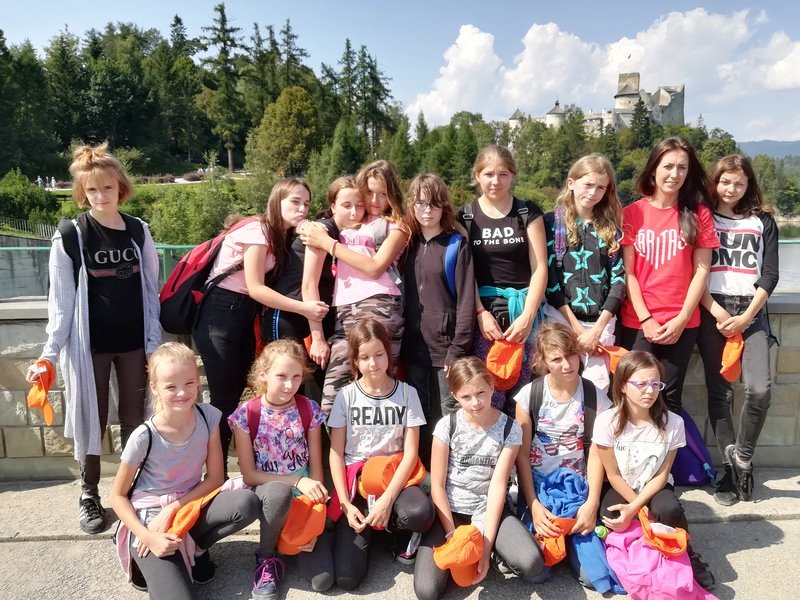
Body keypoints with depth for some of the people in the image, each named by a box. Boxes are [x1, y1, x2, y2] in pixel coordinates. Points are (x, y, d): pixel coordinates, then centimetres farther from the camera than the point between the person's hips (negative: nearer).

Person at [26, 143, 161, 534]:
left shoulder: (139, 232, 1)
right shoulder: (69, 237, -6)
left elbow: (151, 291, 4)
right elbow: (61, 300, -5)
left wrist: (154, 343, 0)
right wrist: (50, 353, -10)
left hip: (133, 343, 2)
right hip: (89, 344, -2)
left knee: (134, 420, 10)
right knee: (92, 421, 9)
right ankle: (89, 495, 26)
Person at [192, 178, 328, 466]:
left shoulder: (281, 236, 14)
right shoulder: (257, 230, -12)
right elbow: (254, 287, -17)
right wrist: (303, 308, -17)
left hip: (244, 316, 9)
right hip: (220, 315, -8)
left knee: (237, 395, 10)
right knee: (224, 400, -5)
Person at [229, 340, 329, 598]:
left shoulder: (309, 410, -5)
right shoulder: (246, 414, -11)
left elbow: (316, 468, -2)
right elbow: (249, 475, -9)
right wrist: (297, 481, -19)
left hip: (304, 493, 2)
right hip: (266, 492, -1)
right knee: (279, 492, -41)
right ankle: (266, 557, -10)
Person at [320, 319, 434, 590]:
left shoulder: (407, 393, -1)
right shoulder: (346, 396, 0)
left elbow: (410, 453, -5)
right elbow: (336, 454, -1)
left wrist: (387, 499, -18)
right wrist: (346, 504, -13)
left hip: (394, 477, 0)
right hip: (355, 480, 0)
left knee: (420, 513, -37)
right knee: (346, 577, -16)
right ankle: (368, 526, 14)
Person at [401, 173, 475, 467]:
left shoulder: (456, 245, -4)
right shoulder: (408, 244, 10)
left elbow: (465, 300, -8)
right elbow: (403, 295, 12)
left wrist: (458, 349, -14)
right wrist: (402, 343, 6)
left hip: (445, 346, -4)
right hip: (413, 348, 5)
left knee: (448, 415, 3)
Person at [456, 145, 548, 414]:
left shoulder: (528, 212, 7)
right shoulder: (465, 216, 8)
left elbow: (539, 268, 2)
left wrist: (527, 316, -8)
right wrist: (481, 312, -9)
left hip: (521, 309, 0)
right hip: (483, 309, 0)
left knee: (520, 393, -2)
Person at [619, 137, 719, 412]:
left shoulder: (698, 213, 4)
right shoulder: (632, 213, 1)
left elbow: (701, 270, 1)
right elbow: (627, 272, -1)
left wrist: (681, 319, -7)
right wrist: (646, 319, -8)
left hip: (682, 323, 1)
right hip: (637, 322, 0)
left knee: (670, 398, 6)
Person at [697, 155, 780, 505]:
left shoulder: (763, 222, 13)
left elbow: (770, 276, 5)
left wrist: (745, 317, -7)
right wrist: (716, 312, -10)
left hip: (751, 311, 1)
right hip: (711, 312, -1)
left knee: (759, 389, -16)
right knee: (720, 393, -1)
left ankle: (741, 458, 6)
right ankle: (731, 470, 10)